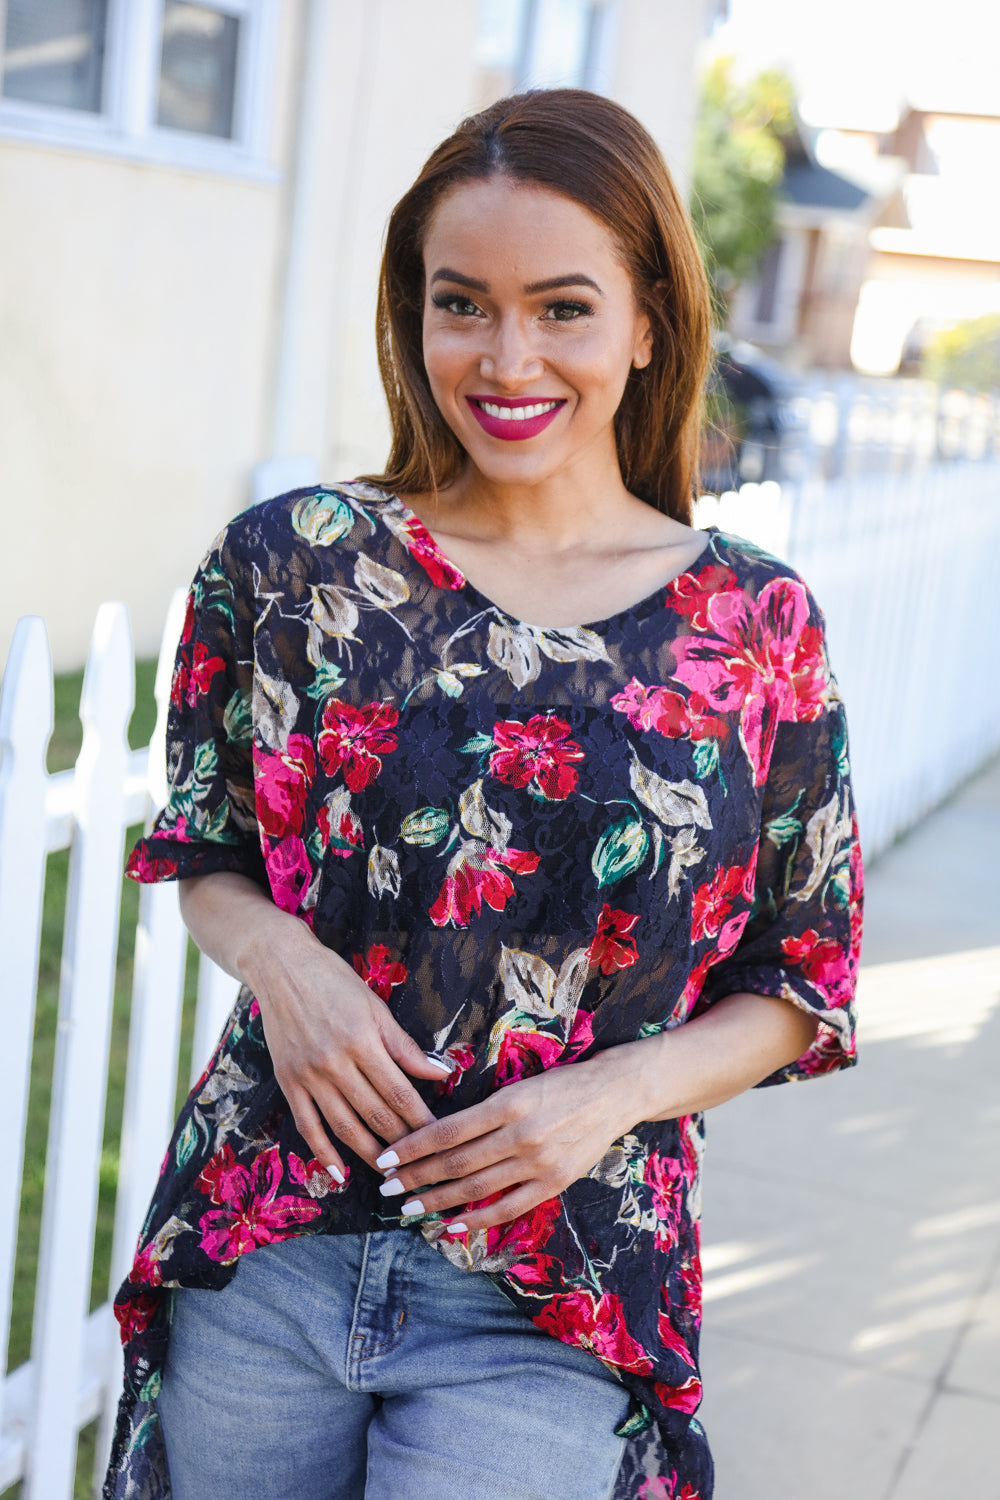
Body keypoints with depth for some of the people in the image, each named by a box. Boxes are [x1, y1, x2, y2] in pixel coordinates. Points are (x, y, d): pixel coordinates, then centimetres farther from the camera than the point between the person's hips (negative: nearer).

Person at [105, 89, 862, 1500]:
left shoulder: (753, 625, -3)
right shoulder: (292, 560, -2)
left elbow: (799, 980, 4)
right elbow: (202, 852, 10)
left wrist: (618, 1091, -13)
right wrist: (278, 957, -12)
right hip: (262, 1254, 2)